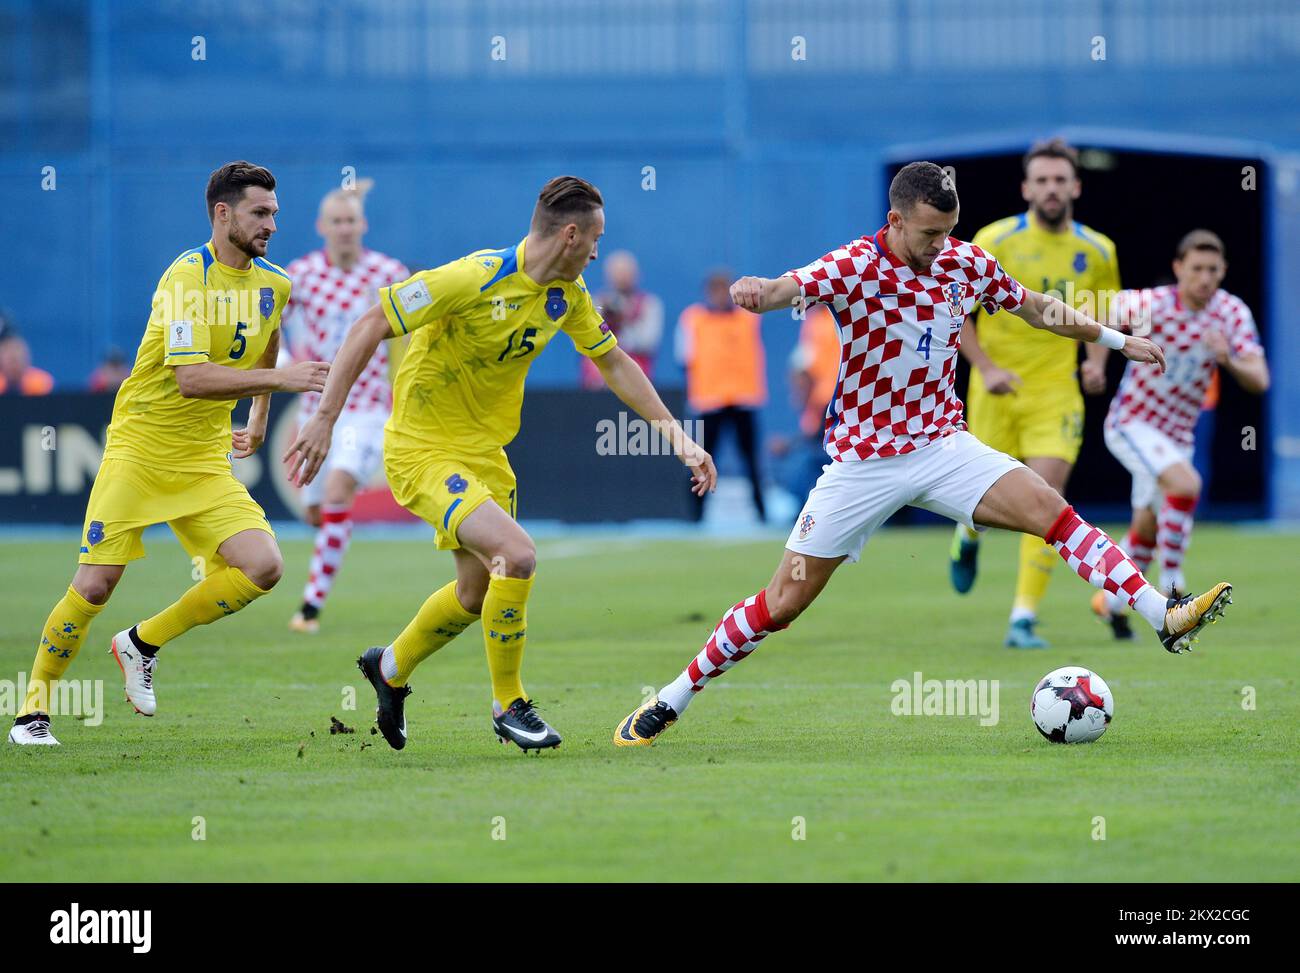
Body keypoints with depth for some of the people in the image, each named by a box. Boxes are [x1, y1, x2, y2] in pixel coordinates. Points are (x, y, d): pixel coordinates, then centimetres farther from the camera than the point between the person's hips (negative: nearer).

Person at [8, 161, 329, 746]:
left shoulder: (274, 284, 5)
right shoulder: (188, 278, -18)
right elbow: (191, 378, -28)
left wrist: (260, 419, 31)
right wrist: (279, 379, -31)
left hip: (205, 461, 6)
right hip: (139, 449, -6)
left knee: (262, 567, -13)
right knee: (94, 586, -9)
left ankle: (143, 643, 7)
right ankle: (34, 712, 10)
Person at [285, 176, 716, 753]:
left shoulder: (567, 293, -1)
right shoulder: (474, 279, -25)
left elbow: (613, 362, 14)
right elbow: (369, 329, -22)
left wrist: (676, 434, 9)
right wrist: (325, 419, -24)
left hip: (485, 454, 9)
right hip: (422, 451, -9)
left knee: (479, 592, 19)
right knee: (517, 555, -25)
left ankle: (390, 668, 47)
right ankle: (508, 705, -6)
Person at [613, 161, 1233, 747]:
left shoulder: (968, 263, -2)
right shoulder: (854, 267, -18)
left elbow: (1036, 308, 16)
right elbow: (786, 289, -37)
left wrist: (1118, 339, 21)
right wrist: (756, 292, -60)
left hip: (942, 445, 4)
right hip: (862, 460, -3)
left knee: (1050, 510, -18)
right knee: (784, 602, -2)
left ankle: (1165, 619, -19)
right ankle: (668, 703, 12)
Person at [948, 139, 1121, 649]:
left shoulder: (1098, 251, 2)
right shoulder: (994, 242, -7)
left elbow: (1101, 316, 19)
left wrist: (1095, 363, 0)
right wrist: (986, 369, -14)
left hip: (1057, 391, 1)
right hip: (998, 391, -1)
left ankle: (1023, 619, -12)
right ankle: (968, 533, 48)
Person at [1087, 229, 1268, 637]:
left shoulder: (1233, 313, -11)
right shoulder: (1153, 305, -22)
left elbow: (1259, 382, -17)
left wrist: (1228, 359, -35)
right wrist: (1096, 365, -12)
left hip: (1178, 433, 5)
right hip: (1132, 423, -5)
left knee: (1148, 530, 16)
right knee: (1185, 483, -30)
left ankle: (1111, 602, 39)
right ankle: (1170, 586, -18)